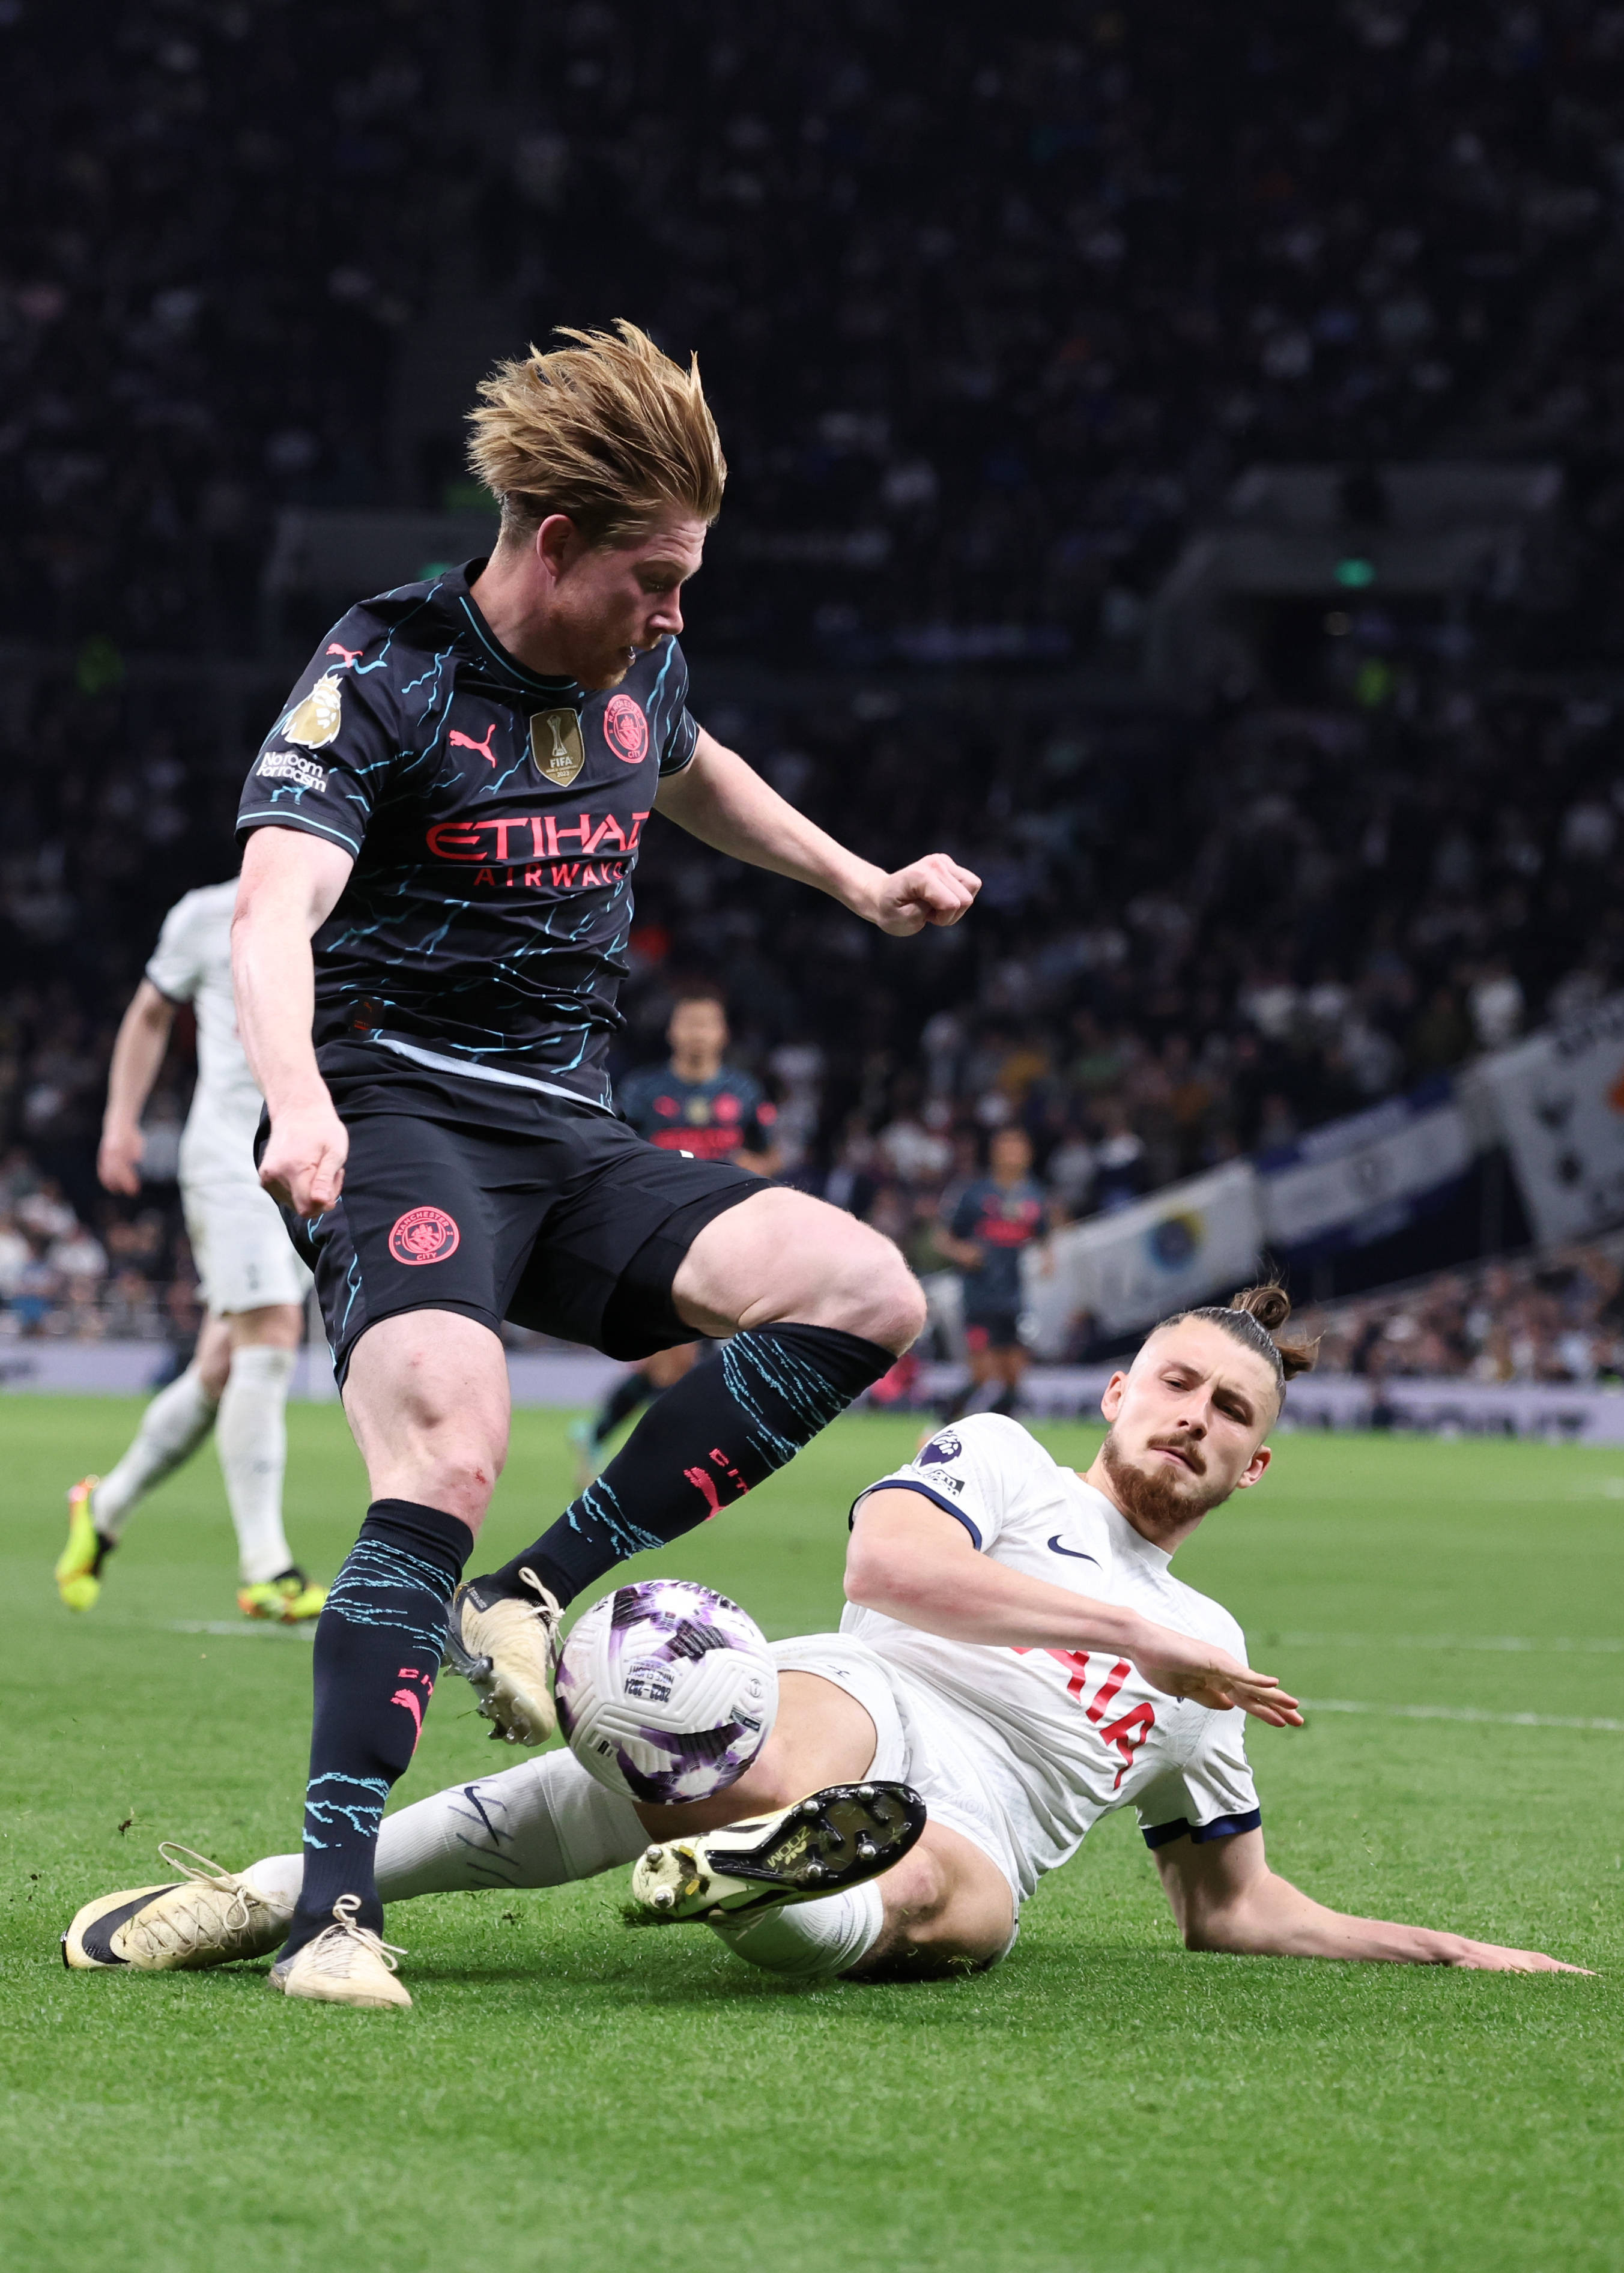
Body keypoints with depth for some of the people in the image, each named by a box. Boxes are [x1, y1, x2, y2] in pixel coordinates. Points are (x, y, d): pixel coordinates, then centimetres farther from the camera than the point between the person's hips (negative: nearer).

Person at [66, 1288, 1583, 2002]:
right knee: (814, 1748, -41)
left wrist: (1457, 1954, 29)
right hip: (856, 1708, -4)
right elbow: (889, 1563, -4)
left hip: (974, 1827, 5)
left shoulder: (1210, 1661, 31)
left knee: (958, 1901, -35)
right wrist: (1131, 1629, -4)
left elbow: (1234, 1910, 36)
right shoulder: (999, 1458, 18)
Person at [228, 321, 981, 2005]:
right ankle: (331, 1898, -31)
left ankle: (533, 1598, -11)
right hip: (395, 1119, -7)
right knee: (449, 1450, -32)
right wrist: (297, 1104, -45)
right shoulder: (382, 678, -12)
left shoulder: (638, 670, 11)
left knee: (864, 1292, -13)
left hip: (569, 1136, 7)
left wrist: (861, 884, 42)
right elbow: (272, 913, -27)